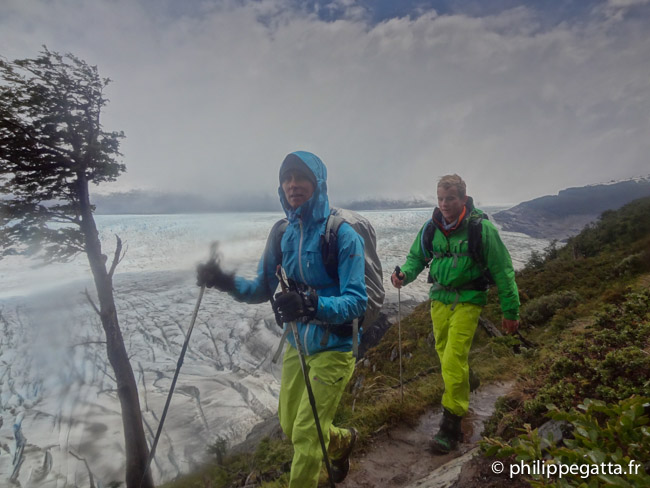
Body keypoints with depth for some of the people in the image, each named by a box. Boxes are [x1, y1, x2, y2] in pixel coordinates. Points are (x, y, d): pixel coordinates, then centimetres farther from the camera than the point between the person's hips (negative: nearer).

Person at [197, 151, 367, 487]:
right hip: (296, 346, 7)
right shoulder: (282, 234, -1)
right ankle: (343, 441, 51)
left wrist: (311, 305, -41)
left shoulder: (342, 234, -18)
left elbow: (357, 301, -23)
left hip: (333, 349, -6)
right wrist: (227, 282, -16)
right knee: (290, 428, 22)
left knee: (305, 435, 2)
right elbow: (262, 291, 3)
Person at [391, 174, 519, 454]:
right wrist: (404, 275, -14)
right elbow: (416, 258, 9)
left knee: (453, 360, -10)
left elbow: (502, 270, -7)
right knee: (445, 354, 15)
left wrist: (510, 311, -4)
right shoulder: (431, 227, -1)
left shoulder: (481, 228, -13)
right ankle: (464, 388, 43)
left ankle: (451, 425, 3)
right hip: (439, 298, 5)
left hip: (467, 301, -5)